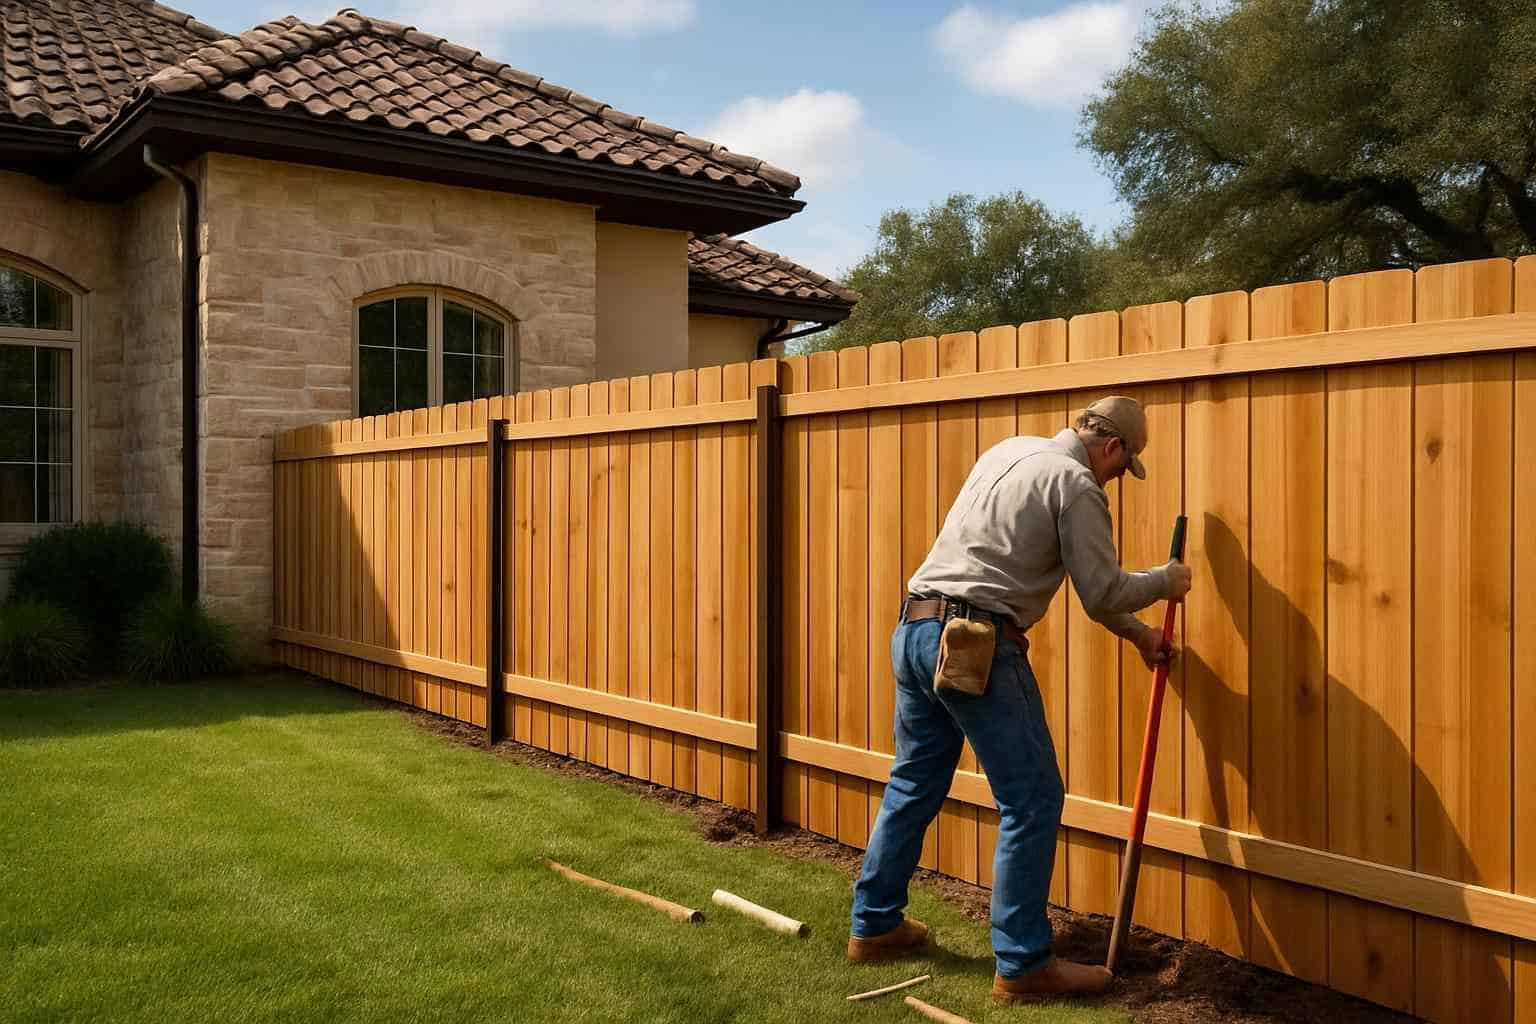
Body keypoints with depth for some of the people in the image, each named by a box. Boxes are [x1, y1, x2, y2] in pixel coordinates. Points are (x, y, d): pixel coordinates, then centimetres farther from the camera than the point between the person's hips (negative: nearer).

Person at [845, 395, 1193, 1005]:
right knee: (1032, 800, 1)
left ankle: (874, 926, 30)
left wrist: (1135, 632, 31)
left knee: (913, 786, 19)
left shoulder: (1008, 451, 20)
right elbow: (1102, 594, -5)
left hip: (913, 630, 9)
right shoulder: (1077, 485, -6)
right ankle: (1022, 966, 6)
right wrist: (1163, 581, 15)